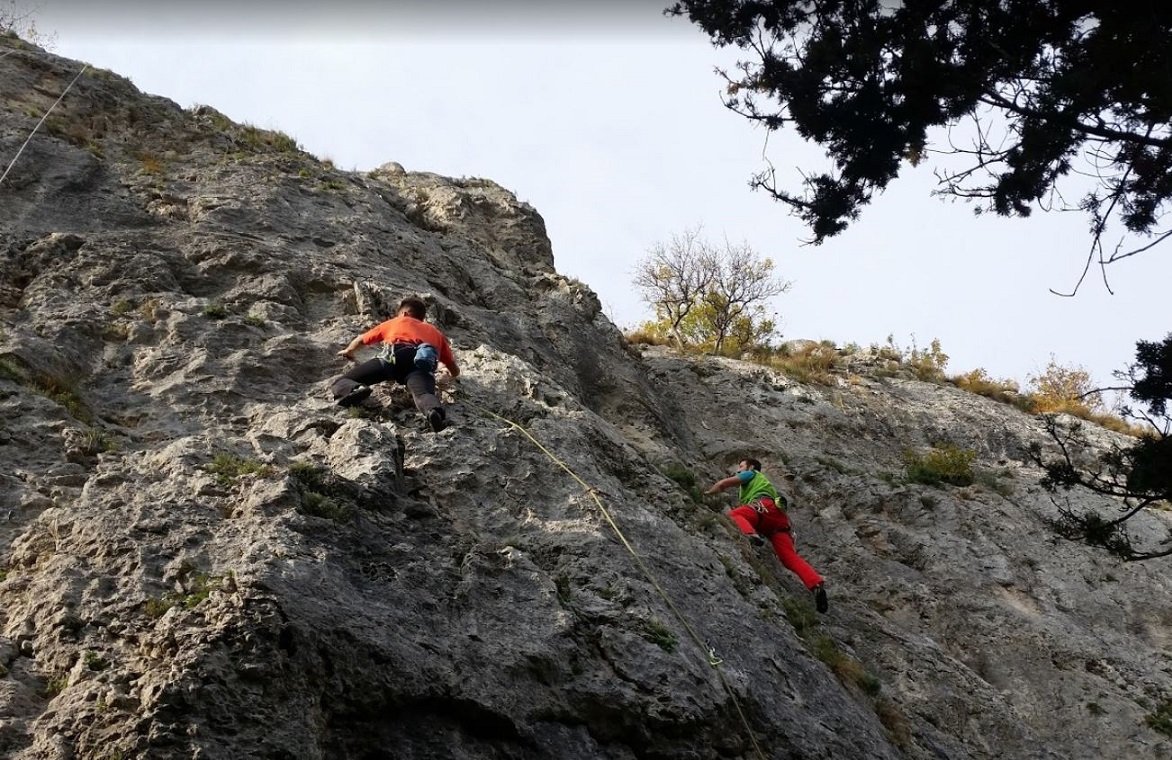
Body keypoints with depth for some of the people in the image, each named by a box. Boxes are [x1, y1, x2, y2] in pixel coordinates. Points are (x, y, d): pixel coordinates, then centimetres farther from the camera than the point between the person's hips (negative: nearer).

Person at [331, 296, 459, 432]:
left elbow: (360, 340, 50)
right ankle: (434, 410, -67)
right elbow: (455, 372, 37)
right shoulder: (435, 332, 41)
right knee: (423, 394, -29)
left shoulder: (393, 322, 40)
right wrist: (450, 375, 62)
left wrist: (348, 351, 73)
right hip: (423, 361, 1)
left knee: (339, 383, 2)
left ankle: (355, 390, -35)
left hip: (394, 356, -1)